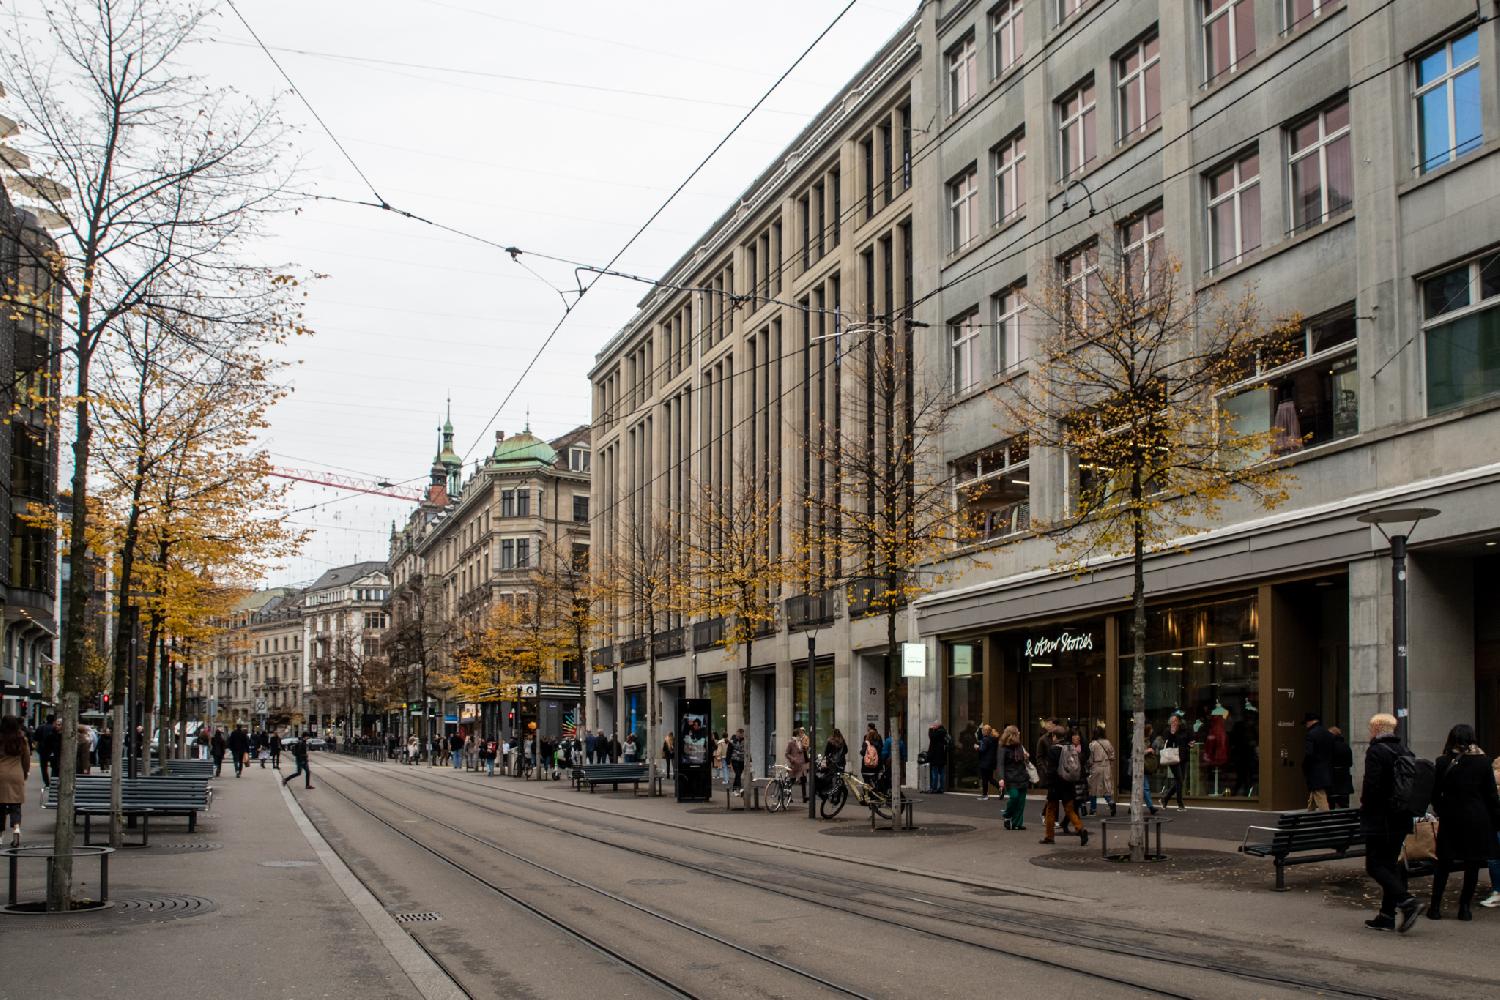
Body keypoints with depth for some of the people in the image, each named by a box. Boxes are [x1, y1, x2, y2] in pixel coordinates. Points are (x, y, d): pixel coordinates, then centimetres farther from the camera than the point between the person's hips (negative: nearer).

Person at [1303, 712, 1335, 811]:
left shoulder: (1310, 735, -13)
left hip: (1316, 776, -8)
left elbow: (1308, 755, -20)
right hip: (1328, 775, 8)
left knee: (1323, 807, -9)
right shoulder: (1330, 735, 9)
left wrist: (1305, 772, -7)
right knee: (1311, 803, 20)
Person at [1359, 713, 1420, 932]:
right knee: (1390, 864, 12)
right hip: (1401, 819, 8)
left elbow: (1372, 785, -21)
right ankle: (1387, 915, 13)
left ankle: (1405, 901, -19)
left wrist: (1364, 801, -3)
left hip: (1380, 821, -8)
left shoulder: (1376, 752, -14)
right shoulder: (1405, 752, 10)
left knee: (1375, 866, -3)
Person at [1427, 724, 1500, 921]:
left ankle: (1435, 907, 8)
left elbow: (1435, 794, 1)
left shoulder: (1443, 762, -3)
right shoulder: (1483, 762, -3)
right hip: (1477, 819, 0)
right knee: (1473, 864, 8)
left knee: (1443, 863, 9)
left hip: (1450, 818, 0)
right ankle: (1464, 908, 9)